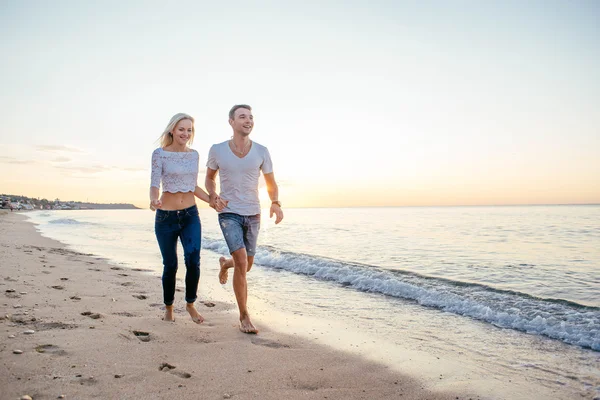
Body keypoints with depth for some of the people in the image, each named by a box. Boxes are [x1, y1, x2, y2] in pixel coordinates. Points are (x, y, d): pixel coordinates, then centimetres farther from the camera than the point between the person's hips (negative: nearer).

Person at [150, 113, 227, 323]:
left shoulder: (193, 154, 7)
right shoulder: (160, 153, -5)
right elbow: (155, 184, -12)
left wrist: (212, 200, 2)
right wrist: (154, 200, -32)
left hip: (191, 215, 3)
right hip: (166, 217, -3)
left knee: (193, 261, -12)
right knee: (170, 265, 6)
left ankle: (190, 304, 11)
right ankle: (169, 308, 29)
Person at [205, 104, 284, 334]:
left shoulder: (261, 152, -6)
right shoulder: (217, 150, -7)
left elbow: (271, 183, 4)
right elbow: (209, 177, 11)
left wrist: (275, 203, -17)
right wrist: (212, 196, -10)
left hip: (253, 215, 3)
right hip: (229, 214, -3)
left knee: (246, 265, 14)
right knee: (242, 262, -19)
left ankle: (225, 263, 52)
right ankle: (244, 316, -3)